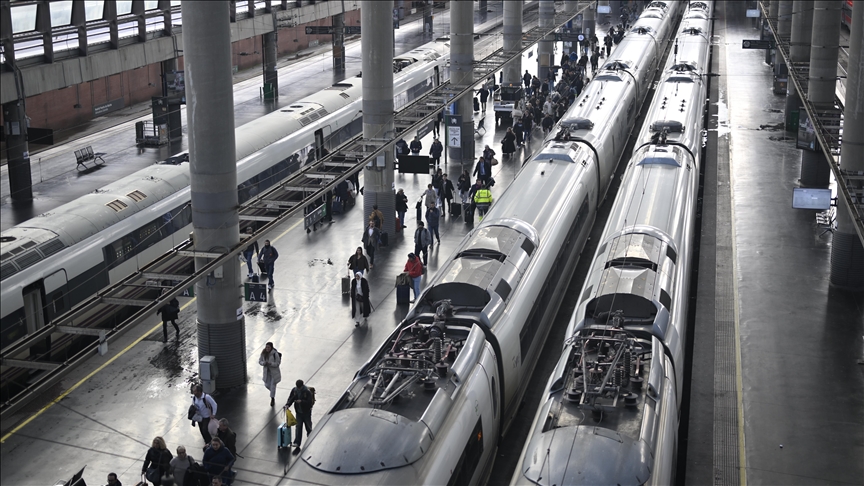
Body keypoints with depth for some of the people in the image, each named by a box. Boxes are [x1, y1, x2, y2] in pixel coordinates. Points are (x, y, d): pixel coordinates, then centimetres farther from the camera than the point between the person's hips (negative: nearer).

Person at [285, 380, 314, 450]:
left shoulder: (308, 391, -20)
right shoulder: (294, 390, -5)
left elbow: (310, 402, -22)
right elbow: (291, 398, 2)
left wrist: (301, 401, -34)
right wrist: (287, 405, -17)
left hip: (306, 412, -3)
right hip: (299, 412, 3)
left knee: (308, 426, 14)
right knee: (298, 427, -1)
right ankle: (297, 443, -4)